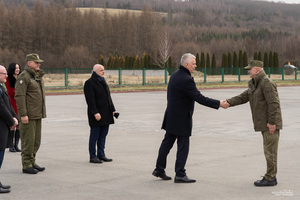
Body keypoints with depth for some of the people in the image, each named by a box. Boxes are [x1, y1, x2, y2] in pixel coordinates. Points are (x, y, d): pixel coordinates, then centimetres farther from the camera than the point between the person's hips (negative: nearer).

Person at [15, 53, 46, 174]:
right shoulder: (24, 77, -12)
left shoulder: (38, 76, 16)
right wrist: (23, 114, -22)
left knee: (36, 140, 13)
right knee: (28, 140, -5)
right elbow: (19, 96, -18)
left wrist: (42, 112, 20)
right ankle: (26, 165, 3)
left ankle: (32, 162, 23)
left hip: (38, 114, 9)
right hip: (29, 116, -9)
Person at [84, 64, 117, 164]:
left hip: (106, 114, 8)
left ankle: (101, 155, 19)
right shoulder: (89, 83, -10)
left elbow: (108, 97, 22)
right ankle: (92, 156, 4)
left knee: (103, 135, 12)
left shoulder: (103, 82, 17)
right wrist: (95, 113, -23)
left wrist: (113, 110, 16)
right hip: (96, 115, -8)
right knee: (94, 136, -2)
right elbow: (90, 100, -16)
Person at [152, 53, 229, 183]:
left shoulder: (175, 75, 9)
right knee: (183, 146, -1)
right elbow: (199, 98, -22)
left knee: (167, 143, 15)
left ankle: (159, 169, 23)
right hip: (181, 119, -9)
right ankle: (180, 174, 3)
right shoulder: (186, 79, -21)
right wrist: (219, 104, -16)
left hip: (171, 117, 9)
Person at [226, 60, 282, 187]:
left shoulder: (266, 83, -16)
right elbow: (243, 98, 13)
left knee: (270, 150, -5)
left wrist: (272, 122, -22)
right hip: (264, 124, 10)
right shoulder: (254, 85, 16)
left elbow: (273, 103, -21)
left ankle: (270, 179, -1)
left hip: (271, 124, -10)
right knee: (269, 151, 13)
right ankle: (271, 177, 19)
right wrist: (228, 102, -2)